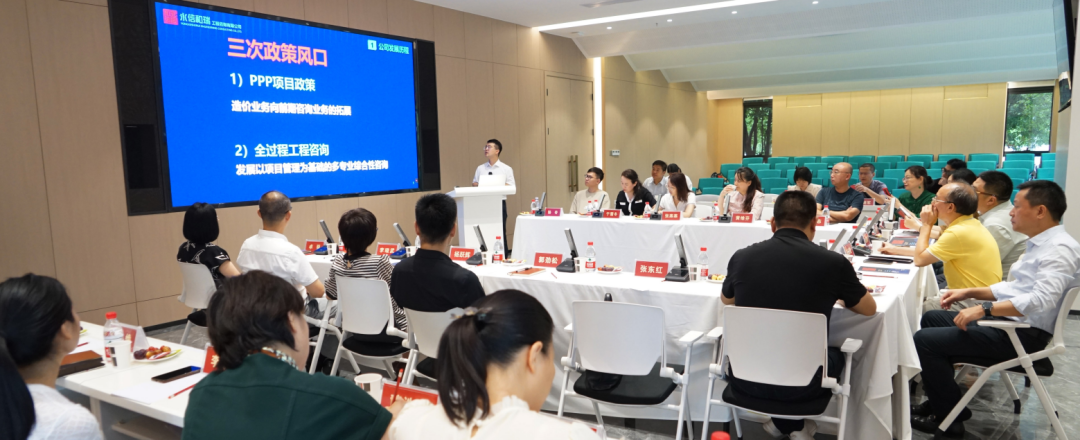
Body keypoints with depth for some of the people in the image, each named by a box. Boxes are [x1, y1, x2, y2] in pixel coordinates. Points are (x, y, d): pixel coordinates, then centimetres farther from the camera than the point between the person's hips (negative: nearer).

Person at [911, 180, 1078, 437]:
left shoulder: (1059, 249, -18)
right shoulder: (1040, 244, 14)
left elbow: (1042, 298, -33)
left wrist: (984, 309, -33)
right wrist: (970, 293, 11)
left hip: (1023, 335, -11)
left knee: (925, 339, -16)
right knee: (931, 319, 17)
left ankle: (949, 418, 1)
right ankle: (942, 400, 21)